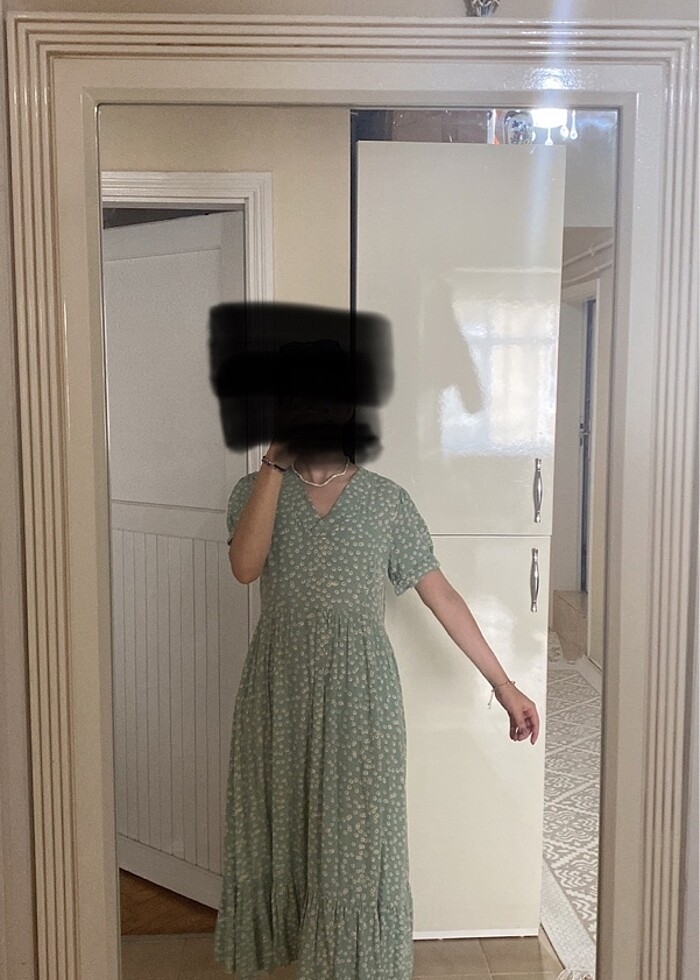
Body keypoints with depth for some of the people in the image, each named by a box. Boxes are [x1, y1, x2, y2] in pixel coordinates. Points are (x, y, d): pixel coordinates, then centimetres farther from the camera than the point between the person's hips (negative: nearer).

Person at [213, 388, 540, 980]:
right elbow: (245, 566, -19)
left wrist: (502, 683, 0)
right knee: (277, 826, 16)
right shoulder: (256, 488, 1)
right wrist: (275, 462, -17)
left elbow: (440, 594, 1)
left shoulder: (387, 499, -1)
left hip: (360, 690, -1)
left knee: (358, 836, 6)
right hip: (279, 687, 2)